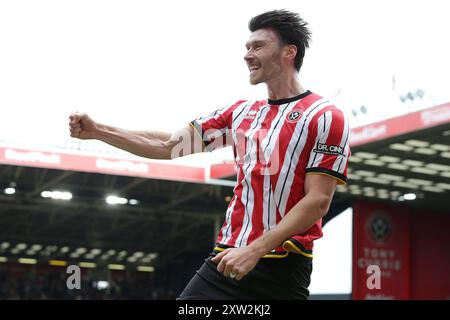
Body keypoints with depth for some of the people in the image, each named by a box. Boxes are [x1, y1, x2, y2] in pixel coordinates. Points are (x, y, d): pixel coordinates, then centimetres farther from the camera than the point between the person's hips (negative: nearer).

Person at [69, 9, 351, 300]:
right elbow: (170, 146, 16)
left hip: (281, 273, -6)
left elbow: (318, 201, -12)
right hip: (226, 259, 6)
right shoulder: (241, 112, 14)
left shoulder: (325, 117, -6)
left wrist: (254, 250, -17)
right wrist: (98, 131, 8)